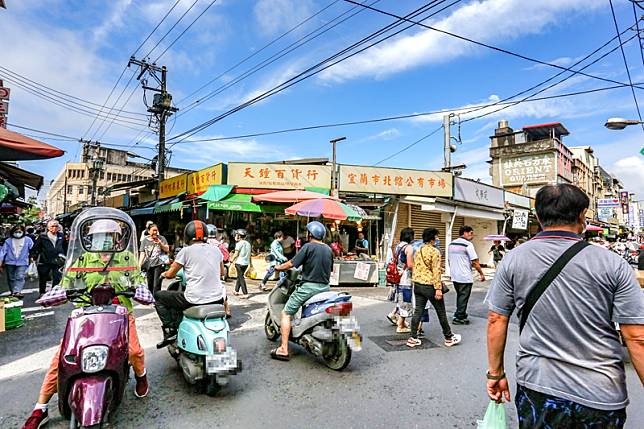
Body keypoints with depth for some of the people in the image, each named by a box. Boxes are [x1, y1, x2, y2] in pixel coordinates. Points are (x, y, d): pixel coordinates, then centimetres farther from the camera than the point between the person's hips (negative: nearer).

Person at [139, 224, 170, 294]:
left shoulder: (161, 238, 4)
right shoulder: (145, 240, 10)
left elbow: (167, 250, -1)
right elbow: (142, 253, 7)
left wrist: (160, 243, -16)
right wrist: (139, 265, -3)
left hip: (159, 264, -3)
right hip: (148, 265, 3)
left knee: (156, 285, -10)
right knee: (149, 285, 12)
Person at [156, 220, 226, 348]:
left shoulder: (186, 251, -4)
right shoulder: (216, 249, 8)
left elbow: (170, 274, 5)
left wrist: (164, 273, 27)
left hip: (195, 300, -4)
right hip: (217, 299, 4)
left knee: (158, 296, 16)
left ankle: (170, 331, 10)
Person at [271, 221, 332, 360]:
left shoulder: (308, 247, -8)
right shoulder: (329, 250, 10)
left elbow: (292, 263, -9)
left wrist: (278, 267, 8)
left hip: (309, 286, -6)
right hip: (325, 288, 7)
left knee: (286, 314, 3)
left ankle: (283, 350, 0)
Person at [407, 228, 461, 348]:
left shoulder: (418, 251, 9)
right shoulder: (434, 251, -13)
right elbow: (436, 271, -17)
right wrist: (438, 288, -17)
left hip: (418, 285, 7)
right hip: (430, 286, -6)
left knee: (418, 311, 10)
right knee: (441, 313, 10)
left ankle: (413, 338, 12)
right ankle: (449, 338, 25)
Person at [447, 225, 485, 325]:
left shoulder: (451, 244, 10)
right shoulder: (468, 244, -13)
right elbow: (475, 262, -15)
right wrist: (481, 273, -5)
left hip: (454, 276, 7)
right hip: (465, 277, -7)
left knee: (460, 296, 19)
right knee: (463, 297, 3)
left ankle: (461, 314, 29)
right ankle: (459, 317, 7)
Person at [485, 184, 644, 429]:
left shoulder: (513, 259, -8)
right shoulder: (613, 264, -9)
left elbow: (496, 320, -4)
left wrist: (495, 373, 7)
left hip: (536, 387, 0)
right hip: (601, 397, 1)